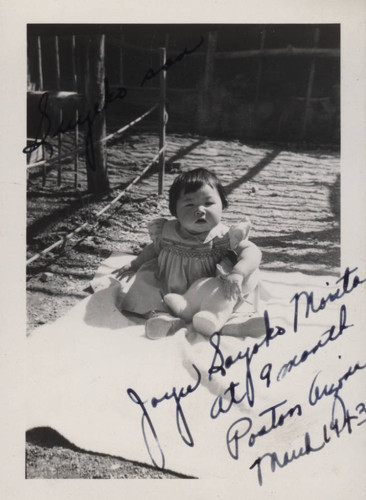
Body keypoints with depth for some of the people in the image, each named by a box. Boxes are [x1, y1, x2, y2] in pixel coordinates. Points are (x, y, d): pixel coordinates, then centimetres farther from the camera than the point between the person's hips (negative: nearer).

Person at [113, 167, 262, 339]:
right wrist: (134, 265, 19)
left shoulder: (223, 237, -19)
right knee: (145, 275, -10)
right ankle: (159, 313, -24)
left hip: (205, 300, -3)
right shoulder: (166, 231, -8)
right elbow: (155, 248, 14)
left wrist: (237, 273, -43)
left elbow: (252, 251, -26)